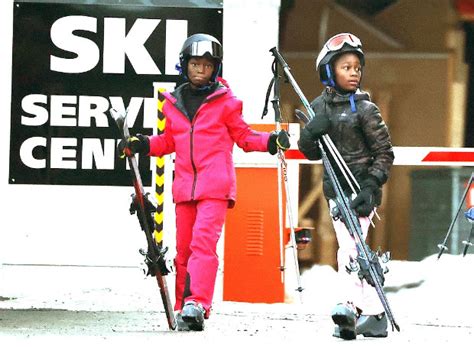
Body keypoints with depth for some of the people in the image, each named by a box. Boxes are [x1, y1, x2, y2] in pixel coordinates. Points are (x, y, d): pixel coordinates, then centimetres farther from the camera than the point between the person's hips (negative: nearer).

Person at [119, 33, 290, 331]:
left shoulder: (226, 102, 4)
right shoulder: (173, 103, 14)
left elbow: (244, 137, 9)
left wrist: (271, 141, -7)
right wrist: (143, 145, 8)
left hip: (215, 186, -4)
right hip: (185, 185, 5)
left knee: (203, 241, -18)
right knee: (184, 248, 6)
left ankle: (196, 305, -27)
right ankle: (183, 308, 14)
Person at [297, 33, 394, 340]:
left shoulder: (364, 109, -8)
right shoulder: (319, 106, 6)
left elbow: (385, 153, -7)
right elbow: (311, 152, 7)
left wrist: (371, 186, -18)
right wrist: (311, 132, -14)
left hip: (361, 190, -6)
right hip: (335, 190, 6)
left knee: (350, 247, -19)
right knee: (351, 250, 8)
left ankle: (350, 306, -26)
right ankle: (375, 314, 15)